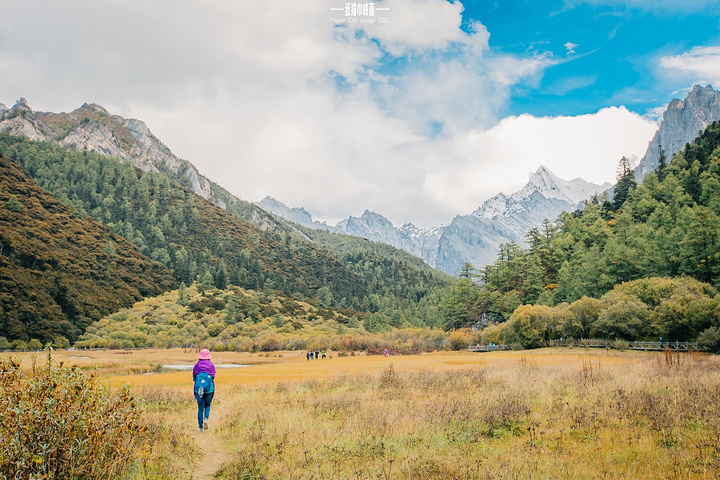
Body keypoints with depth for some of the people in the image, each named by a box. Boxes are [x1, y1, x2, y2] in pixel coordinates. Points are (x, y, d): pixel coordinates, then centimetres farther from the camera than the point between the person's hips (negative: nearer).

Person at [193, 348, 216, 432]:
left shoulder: (196, 365, 4)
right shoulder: (211, 365, 3)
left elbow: (194, 379, 7)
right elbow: (213, 378, 3)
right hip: (209, 389, 0)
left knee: (200, 408, 8)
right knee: (207, 405, 20)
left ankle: (201, 427, 9)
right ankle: (206, 419, -6)